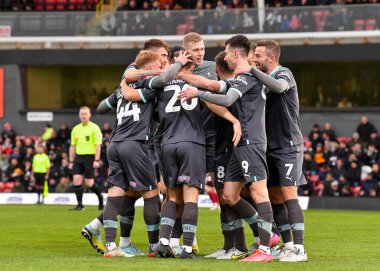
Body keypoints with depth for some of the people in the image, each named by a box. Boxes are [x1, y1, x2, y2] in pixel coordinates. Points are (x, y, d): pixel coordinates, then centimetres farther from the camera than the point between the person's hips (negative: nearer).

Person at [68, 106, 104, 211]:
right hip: (78, 157, 5)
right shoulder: (76, 129, 12)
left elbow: (98, 145, -9)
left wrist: (96, 160, -15)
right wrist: (71, 161, 12)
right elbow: (73, 146, 16)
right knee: (76, 180, -7)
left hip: (90, 157, -5)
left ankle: (100, 197, 23)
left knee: (89, 182, -5)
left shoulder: (94, 128, -4)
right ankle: (80, 205, -1)